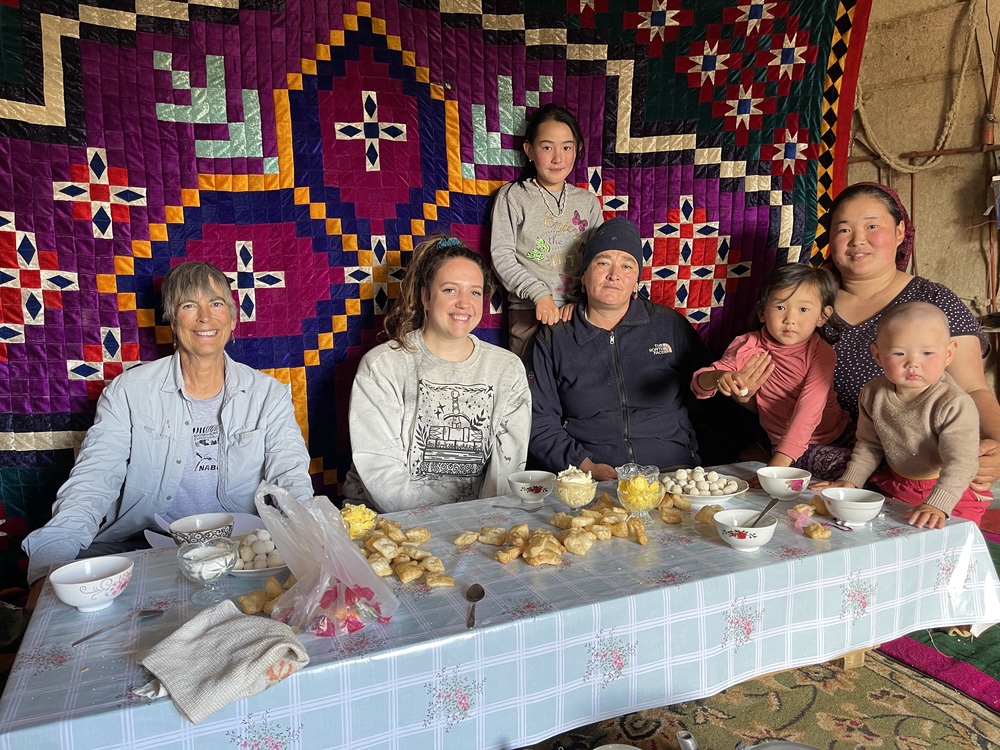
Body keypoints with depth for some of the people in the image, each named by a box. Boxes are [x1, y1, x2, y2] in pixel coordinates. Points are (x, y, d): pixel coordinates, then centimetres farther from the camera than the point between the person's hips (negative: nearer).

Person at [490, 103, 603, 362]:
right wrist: (539, 294, -14)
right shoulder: (512, 196, 4)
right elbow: (502, 256, -4)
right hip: (530, 312, -3)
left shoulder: (587, 201, 13)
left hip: (578, 311, 3)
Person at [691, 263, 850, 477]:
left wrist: (778, 464, -31)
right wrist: (718, 377, -34)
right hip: (780, 443, 1)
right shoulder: (748, 346, -7)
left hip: (832, 441, -1)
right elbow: (699, 385, -9)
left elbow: (808, 411, -22)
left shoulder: (820, 353, -14)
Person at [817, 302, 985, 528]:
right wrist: (850, 481, 0)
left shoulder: (955, 405, -23)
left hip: (953, 493, -4)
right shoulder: (873, 395, -6)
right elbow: (868, 445, 7)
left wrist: (936, 505, -38)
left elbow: (960, 463, -28)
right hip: (894, 486, 4)